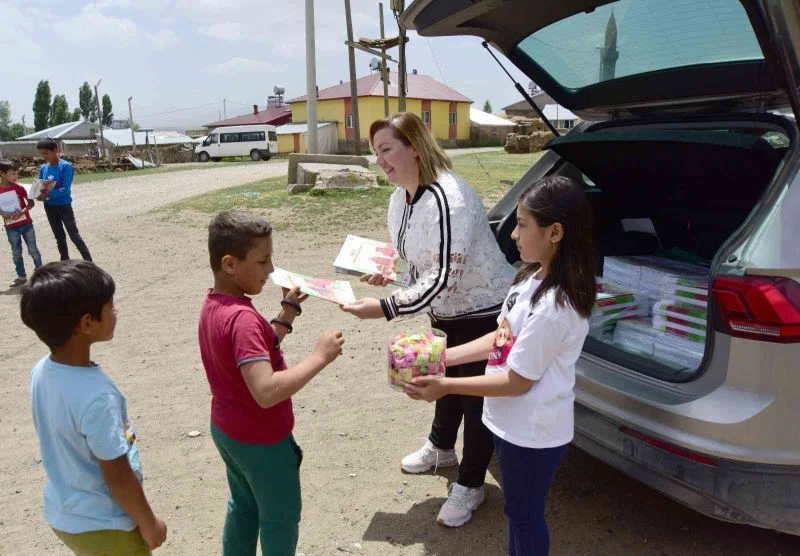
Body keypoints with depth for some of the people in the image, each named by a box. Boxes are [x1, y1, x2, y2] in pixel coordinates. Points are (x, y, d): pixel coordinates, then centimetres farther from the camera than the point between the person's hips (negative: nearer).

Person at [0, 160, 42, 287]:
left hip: (26, 224, -1)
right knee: (16, 253, 9)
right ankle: (21, 276, 19)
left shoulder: (19, 187, -6)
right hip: (11, 227, 1)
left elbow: (31, 203, -5)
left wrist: (22, 211, -21)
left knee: (33, 249, 6)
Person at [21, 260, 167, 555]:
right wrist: (148, 522, -9)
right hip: (104, 526, -7)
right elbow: (118, 477, -25)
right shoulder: (96, 396, -34)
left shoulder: (41, 372, -9)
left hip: (63, 514, 7)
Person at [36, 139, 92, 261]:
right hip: (49, 207, 6)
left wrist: (49, 194, -28)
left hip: (64, 205, -6)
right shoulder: (43, 168, 4)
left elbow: (66, 189, -21)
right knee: (59, 237, 15)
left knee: (74, 235, -4)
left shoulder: (65, 166, -15)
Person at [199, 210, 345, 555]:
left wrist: (288, 311, 5)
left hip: (226, 429, 9)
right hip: (261, 440, -9)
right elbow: (266, 391, -41)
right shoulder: (242, 318, -32)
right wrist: (319, 357, -34)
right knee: (281, 518, 16)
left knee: (244, 505, 29)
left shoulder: (214, 305, -2)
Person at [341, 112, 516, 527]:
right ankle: (441, 448, 51)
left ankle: (470, 485, 27)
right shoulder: (400, 197, -1)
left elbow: (442, 279, -33)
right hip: (446, 312, 9)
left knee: (476, 395, 6)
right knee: (447, 381, 26)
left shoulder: (448, 199, -31)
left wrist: (384, 308, -34)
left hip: (484, 309, -9)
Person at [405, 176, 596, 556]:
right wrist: (442, 357, 1)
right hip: (512, 422, 8)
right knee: (517, 509, 27)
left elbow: (517, 381, -23)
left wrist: (446, 386, -19)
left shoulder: (554, 306, -30)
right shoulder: (533, 277, -1)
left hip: (533, 432, -8)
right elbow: (500, 339, 7)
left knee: (525, 515, 15)